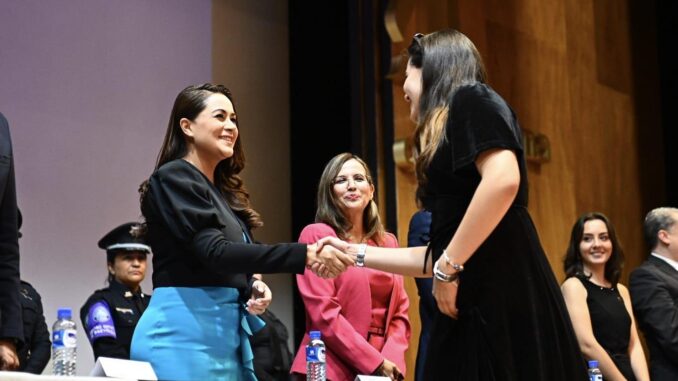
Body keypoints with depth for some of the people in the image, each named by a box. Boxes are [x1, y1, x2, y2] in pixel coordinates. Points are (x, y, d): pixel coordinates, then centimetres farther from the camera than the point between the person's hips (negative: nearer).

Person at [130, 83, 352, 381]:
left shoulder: (223, 190, 17)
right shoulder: (173, 178, -9)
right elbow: (214, 253, -22)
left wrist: (252, 288, 0)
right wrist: (305, 255, -29)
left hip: (227, 331, 8)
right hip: (183, 332, -8)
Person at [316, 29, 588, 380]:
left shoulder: (471, 100, 0)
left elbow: (504, 180, -20)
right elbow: (436, 255, 24)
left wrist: (449, 268, -14)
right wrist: (357, 254, 27)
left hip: (502, 295, -8)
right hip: (474, 303, 9)